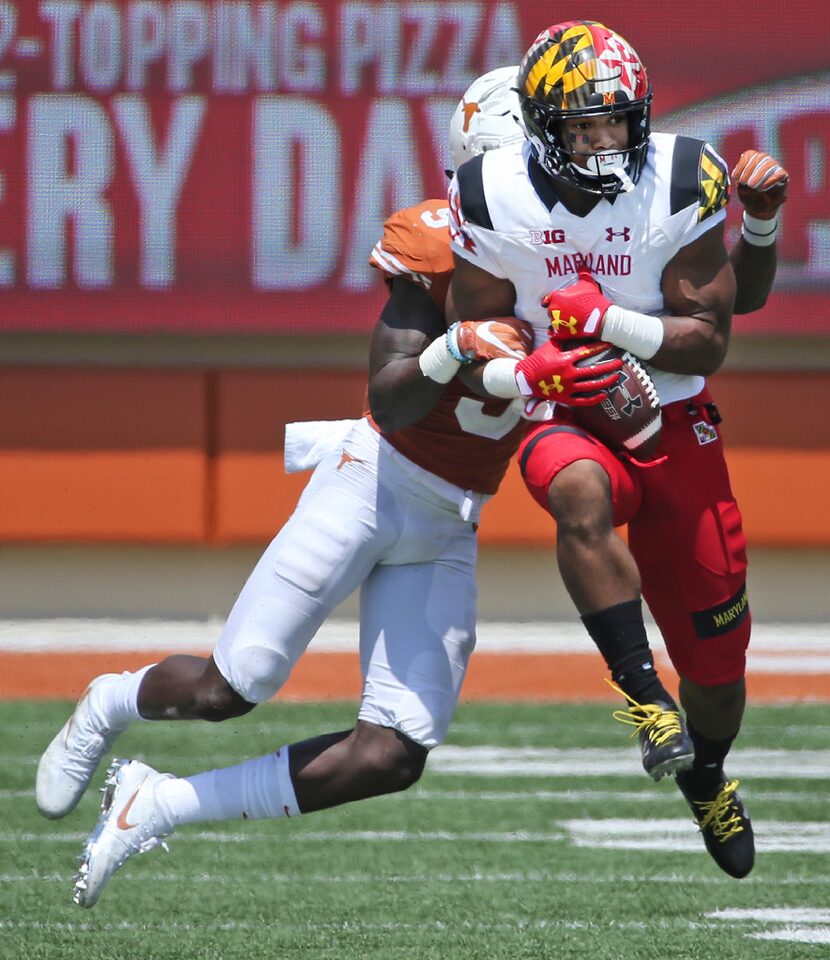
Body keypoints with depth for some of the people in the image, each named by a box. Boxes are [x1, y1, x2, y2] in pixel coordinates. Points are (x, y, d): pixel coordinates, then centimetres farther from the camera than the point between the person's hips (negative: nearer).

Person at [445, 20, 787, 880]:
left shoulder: (681, 183, -13)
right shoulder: (497, 200, -13)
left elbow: (709, 340, -11)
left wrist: (609, 322, -27)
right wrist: (523, 369, -25)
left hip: (675, 424, 1)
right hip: (565, 421, -1)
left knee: (716, 664, 9)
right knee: (581, 492, -42)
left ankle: (706, 776, 42)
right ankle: (641, 689, -35)